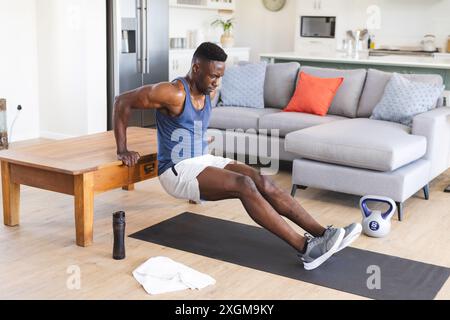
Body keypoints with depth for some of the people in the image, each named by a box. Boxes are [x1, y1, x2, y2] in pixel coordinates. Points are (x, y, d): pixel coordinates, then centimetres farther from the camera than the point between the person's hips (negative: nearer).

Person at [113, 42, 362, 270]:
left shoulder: (209, 92, 6)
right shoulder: (175, 93, -19)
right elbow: (122, 101, -15)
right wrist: (122, 150, -13)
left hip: (204, 161, 8)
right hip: (177, 171, -8)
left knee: (262, 181, -14)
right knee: (244, 185, -29)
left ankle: (322, 234, -19)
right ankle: (305, 248, -32)